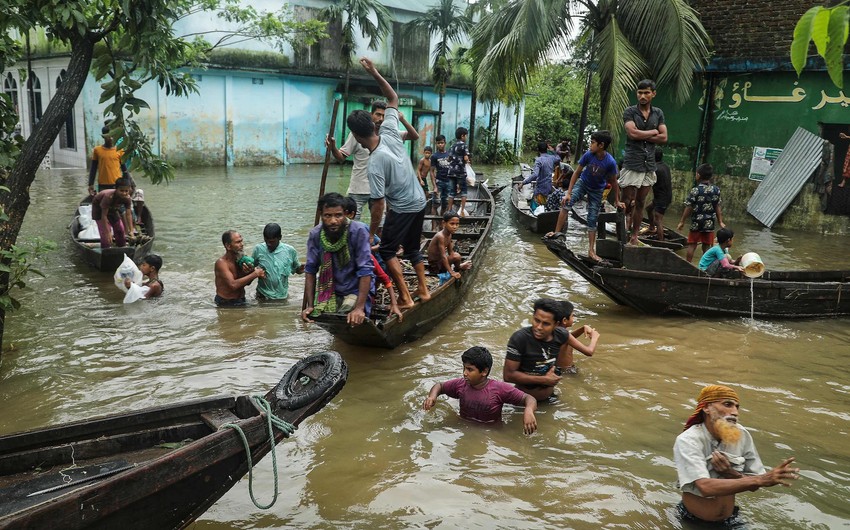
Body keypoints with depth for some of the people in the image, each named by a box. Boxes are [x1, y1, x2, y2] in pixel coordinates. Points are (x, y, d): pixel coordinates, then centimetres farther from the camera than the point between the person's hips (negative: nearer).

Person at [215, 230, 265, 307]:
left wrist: (249, 273, -16)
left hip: (241, 301, 6)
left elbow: (247, 282, 7)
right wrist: (255, 274, -26)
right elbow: (233, 285, -30)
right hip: (226, 303, -6)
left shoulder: (241, 258, 1)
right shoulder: (221, 263, -18)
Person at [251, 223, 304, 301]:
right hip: (263, 296, 0)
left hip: (282, 296, 0)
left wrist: (301, 269, -18)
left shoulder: (290, 251, -7)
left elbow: (296, 269, 3)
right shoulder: (258, 249, -8)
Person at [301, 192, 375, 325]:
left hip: (356, 290, -4)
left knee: (347, 321, -24)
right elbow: (310, 271, -3)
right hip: (328, 290, 4)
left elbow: (365, 271, -23)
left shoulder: (358, 231, -21)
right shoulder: (315, 235, -9)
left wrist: (360, 308, -28)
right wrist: (309, 306, -9)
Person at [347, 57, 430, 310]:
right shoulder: (389, 133, -9)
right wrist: (375, 73, -1)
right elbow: (393, 98, 6)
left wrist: (371, 232, -11)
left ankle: (405, 297, 2)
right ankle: (423, 289, 24)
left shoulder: (376, 163, -25)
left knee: (387, 250, 6)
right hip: (420, 202, 8)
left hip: (402, 209, -8)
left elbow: (379, 204, -21)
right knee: (412, 248, 21)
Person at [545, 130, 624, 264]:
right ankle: (557, 232, -19)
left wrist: (617, 201, -3)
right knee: (566, 203, -26)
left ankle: (591, 251, 9)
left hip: (597, 191, -1)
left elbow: (613, 182, -13)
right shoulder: (588, 155, -23)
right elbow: (577, 172, -13)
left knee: (592, 220, 2)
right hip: (582, 184, 1)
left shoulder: (610, 162, -27)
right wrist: (568, 193, -18)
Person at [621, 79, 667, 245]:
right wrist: (653, 132, -4)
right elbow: (633, 133, -17)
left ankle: (634, 236, 15)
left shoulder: (658, 113, 11)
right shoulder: (630, 112, -2)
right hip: (632, 163, -4)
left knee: (640, 202, 9)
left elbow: (664, 138, 2)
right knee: (627, 201, -5)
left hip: (649, 164, 5)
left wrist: (642, 136, -8)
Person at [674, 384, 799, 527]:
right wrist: (761, 479, -35)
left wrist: (732, 474, -22)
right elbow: (706, 487, -31)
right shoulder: (687, 441, -21)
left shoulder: (742, 435, -9)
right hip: (693, 520, -3)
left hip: (729, 519, 3)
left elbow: (753, 485, -2)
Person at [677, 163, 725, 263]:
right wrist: (720, 222, 13)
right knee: (706, 246, 9)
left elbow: (688, 208, -11)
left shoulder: (695, 190, -14)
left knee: (692, 245, 9)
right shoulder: (716, 190, -1)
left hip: (696, 222, -3)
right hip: (710, 223, 3)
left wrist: (682, 221, -2)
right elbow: (717, 207, 4)